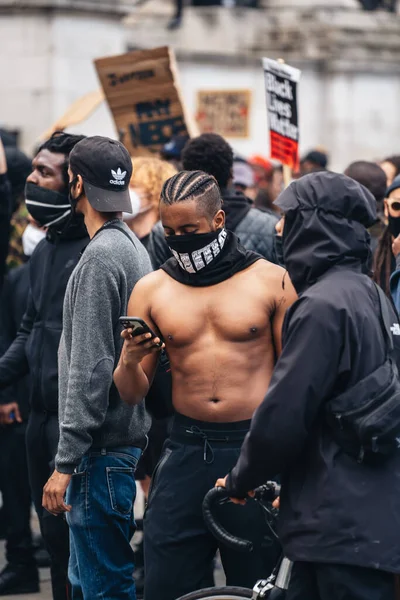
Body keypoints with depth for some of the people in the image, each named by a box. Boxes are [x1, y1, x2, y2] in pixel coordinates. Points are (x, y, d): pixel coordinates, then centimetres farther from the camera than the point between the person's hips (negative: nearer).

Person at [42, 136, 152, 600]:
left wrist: (66, 462, -21)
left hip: (102, 450, -10)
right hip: (125, 436, 10)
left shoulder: (102, 256, -16)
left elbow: (90, 370, -21)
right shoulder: (133, 246, 15)